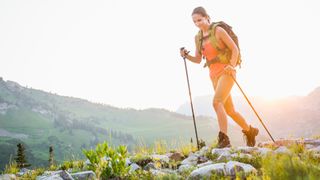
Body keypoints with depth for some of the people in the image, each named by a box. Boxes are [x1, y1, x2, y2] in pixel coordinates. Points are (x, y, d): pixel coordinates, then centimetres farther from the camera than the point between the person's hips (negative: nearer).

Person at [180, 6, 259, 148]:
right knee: (229, 110, 12)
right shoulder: (198, 38, 11)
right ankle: (250, 131, 34)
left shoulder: (218, 30, -7)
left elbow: (235, 48, -7)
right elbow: (198, 60, 14)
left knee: (217, 102, -27)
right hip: (214, 75, 7)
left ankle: (224, 139, -26)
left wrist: (231, 65, -23)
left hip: (226, 72, -7)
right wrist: (186, 56, -6)